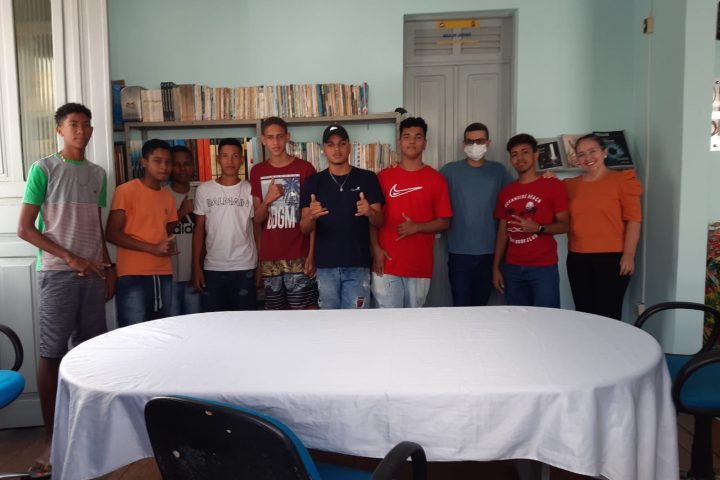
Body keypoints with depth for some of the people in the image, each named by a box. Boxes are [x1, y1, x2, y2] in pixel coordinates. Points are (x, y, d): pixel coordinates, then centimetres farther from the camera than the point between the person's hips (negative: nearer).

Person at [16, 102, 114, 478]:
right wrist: (70, 258, -12)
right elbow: (25, 228, -6)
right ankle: (51, 439, 6)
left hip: (93, 274, 5)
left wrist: (108, 267, 10)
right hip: (57, 274, -5)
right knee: (52, 353, -2)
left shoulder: (98, 173, 13)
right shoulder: (43, 169, -3)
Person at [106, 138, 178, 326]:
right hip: (133, 276, -6)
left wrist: (170, 246, -1)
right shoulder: (126, 190, -5)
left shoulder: (168, 197, 14)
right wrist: (153, 248, -16)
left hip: (163, 276, 6)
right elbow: (112, 234, -9)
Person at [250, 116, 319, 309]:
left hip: (299, 256, -3)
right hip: (269, 257, 3)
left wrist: (312, 253, -9)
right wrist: (267, 200, -12)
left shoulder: (304, 168, -1)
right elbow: (257, 219, 9)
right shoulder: (257, 172, 9)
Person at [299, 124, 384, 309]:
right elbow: (304, 229, -1)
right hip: (325, 265, 1)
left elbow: (379, 222, -1)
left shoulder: (367, 178, 2)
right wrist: (311, 216, -24)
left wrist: (369, 212, -24)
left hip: (358, 264, -1)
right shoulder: (313, 182, 4)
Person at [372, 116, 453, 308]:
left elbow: (444, 222, 2)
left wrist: (416, 227, -14)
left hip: (420, 265, 0)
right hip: (387, 263, 0)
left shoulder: (436, 179, 2)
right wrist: (376, 248, -6)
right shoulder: (384, 176, 5)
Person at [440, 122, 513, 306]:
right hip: (459, 252, -2)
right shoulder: (450, 170, 0)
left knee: (481, 305, 13)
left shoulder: (498, 171, 6)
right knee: (461, 307, 1)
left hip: (489, 251, 2)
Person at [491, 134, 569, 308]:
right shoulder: (506, 192, 11)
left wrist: (538, 228, -22)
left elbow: (564, 225, -3)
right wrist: (496, 268, 7)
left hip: (544, 267, -4)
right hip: (512, 268, 4)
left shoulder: (554, 185, -2)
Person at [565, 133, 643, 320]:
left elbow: (633, 219, -4)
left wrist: (629, 255, -12)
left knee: (608, 316, -1)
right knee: (583, 314, 10)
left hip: (612, 258, -4)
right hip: (577, 260, 4)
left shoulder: (622, 179, 0)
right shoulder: (570, 185, 12)